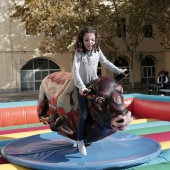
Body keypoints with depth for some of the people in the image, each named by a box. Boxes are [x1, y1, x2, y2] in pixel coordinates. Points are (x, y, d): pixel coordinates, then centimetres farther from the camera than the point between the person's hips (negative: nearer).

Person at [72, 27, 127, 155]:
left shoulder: (97, 51, -3)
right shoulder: (79, 53, -16)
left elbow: (106, 63, 12)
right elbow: (75, 71, -23)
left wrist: (118, 71, 12)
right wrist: (81, 86, -32)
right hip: (82, 86, -4)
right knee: (84, 114, -5)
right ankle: (80, 140, 7)